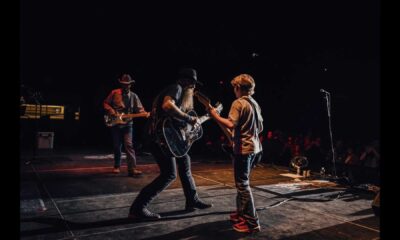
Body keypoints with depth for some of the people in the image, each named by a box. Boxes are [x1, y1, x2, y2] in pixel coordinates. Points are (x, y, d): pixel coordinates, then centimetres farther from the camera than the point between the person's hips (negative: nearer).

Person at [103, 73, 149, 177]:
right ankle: (117, 166, 28)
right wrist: (111, 111, -13)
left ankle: (132, 169, -18)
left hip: (127, 124, 0)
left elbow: (139, 109, -1)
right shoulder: (114, 93, 0)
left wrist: (145, 113, -22)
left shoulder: (134, 96, 3)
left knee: (129, 145, -13)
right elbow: (105, 103, 6)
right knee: (117, 146, 9)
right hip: (115, 124, 1)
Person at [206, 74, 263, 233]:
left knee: (242, 184, -3)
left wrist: (214, 114, -17)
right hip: (254, 147, 9)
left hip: (243, 148, -9)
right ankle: (241, 213, 29)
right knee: (242, 182, 19)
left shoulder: (238, 103, -12)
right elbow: (260, 128, 17)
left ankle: (252, 222, 1)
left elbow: (231, 124, -25)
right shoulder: (255, 104, 13)